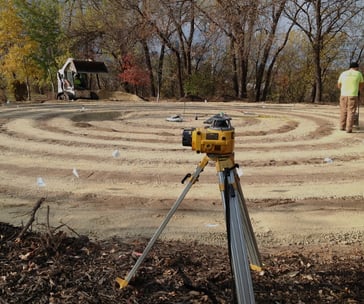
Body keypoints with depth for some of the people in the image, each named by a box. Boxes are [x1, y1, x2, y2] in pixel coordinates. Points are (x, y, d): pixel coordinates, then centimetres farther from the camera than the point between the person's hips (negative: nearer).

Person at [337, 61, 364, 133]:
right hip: (353, 96, -3)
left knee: (343, 112, 15)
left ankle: (342, 127, 19)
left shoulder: (343, 74, 6)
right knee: (351, 113, 1)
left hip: (343, 95, 3)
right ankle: (349, 129, -2)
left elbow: (339, 85, 14)